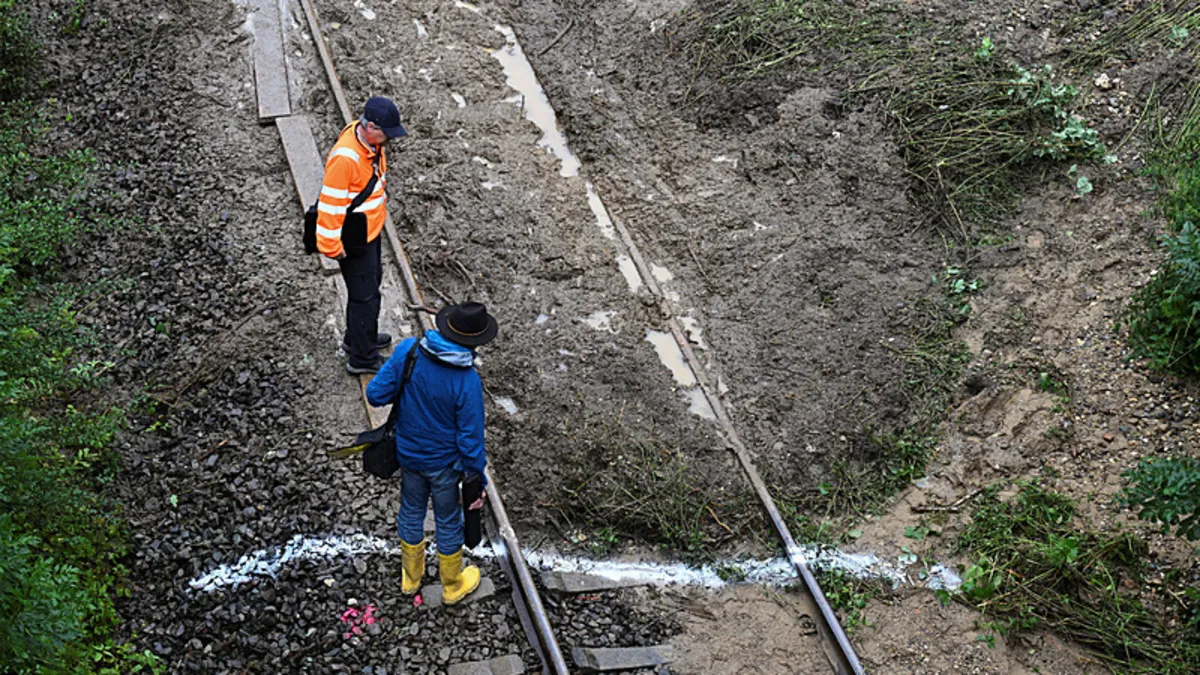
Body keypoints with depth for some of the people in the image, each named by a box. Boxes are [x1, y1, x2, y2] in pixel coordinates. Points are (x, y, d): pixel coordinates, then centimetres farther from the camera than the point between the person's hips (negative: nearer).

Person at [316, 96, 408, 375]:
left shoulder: (371, 141, -4)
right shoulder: (345, 157, -33)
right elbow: (330, 203, -29)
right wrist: (331, 245, -24)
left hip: (371, 230, 10)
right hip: (355, 240, -10)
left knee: (372, 281, 26)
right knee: (365, 295, 3)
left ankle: (357, 338, 46)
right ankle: (362, 358, 18)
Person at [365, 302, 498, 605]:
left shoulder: (408, 351, -21)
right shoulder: (467, 382, -31)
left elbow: (375, 394, -13)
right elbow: (470, 440, -22)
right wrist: (479, 481, -8)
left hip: (408, 452, 4)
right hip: (445, 462, -4)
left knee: (411, 511, 27)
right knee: (448, 522, 20)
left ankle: (411, 576, 49)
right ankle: (453, 585, 43)